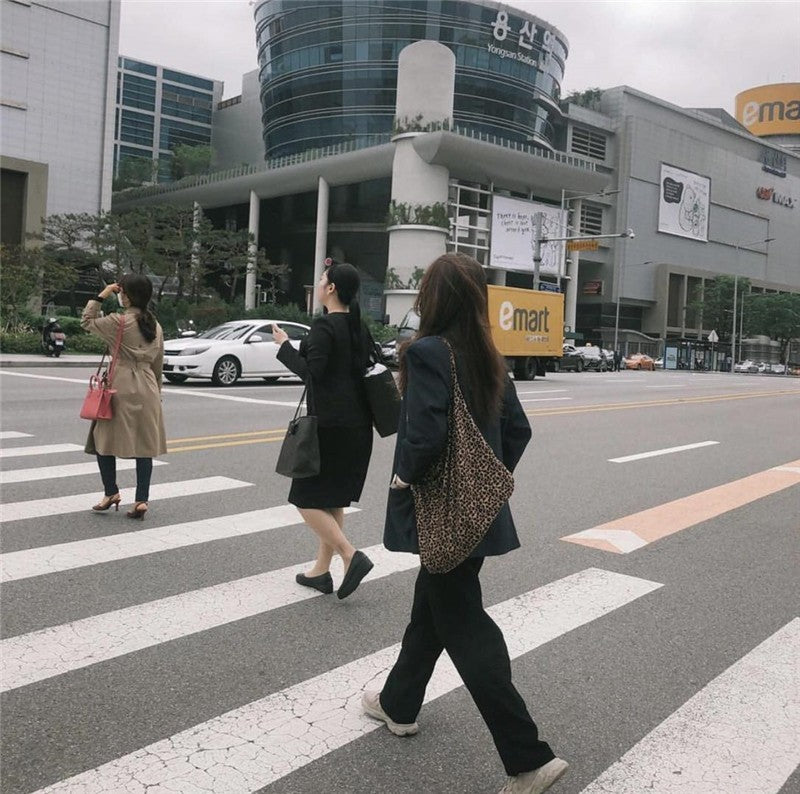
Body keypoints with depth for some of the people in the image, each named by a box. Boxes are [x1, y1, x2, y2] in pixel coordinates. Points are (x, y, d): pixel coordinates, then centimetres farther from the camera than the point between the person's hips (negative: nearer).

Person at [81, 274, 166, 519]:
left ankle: (111, 492, 14)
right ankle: (142, 500, 5)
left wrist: (101, 295, 8)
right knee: (145, 445, 5)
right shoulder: (155, 325, 8)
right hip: (147, 389, 6)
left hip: (121, 387, -5)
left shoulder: (119, 322, -11)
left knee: (104, 439, 11)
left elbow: (86, 321, 5)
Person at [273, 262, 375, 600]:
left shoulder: (324, 326, -14)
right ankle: (321, 569, 21)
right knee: (333, 498, 15)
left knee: (308, 499, 0)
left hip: (329, 424, -9)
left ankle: (351, 556, -11)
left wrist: (284, 346, -8)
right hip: (357, 424, 9)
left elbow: (312, 372, -20)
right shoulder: (358, 327, 11)